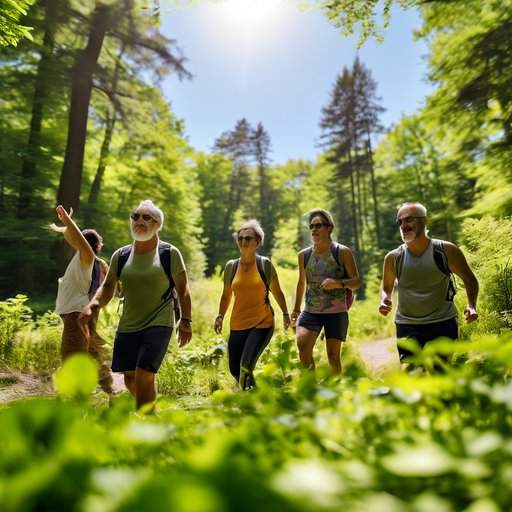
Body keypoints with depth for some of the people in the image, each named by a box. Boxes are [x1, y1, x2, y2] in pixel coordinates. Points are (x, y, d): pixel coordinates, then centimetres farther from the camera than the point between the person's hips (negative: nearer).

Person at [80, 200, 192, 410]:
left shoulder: (169, 254, -5)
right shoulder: (121, 255, 4)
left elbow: (182, 289, -1)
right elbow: (108, 286, 11)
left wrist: (186, 321, -3)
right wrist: (93, 304, -9)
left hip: (159, 324, -5)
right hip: (127, 326, 5)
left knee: (144, 376, -14)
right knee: (129, 379, 14)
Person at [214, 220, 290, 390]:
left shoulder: (265, 264, -4)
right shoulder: (231, 266, 3)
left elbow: (277, 292, 9)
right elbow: (226, 296, 14)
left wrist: (285, 314, 11)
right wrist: (220, 316, 3)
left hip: (262, 323, -3)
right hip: (237, 325, 4)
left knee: (246, 366, -17)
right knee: (235, 370, 11)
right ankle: (249, 391, 41)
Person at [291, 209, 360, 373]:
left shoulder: (343, 252, -5)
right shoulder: (304, 255, 6)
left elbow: (356, 282, -3)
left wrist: (338, 282, -23)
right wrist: (296, 308, 23)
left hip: (336, 312, -2)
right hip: (311, 310, 3)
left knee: (333, 355, 2)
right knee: (302, 343, -18)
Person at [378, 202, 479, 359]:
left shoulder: (446, 251, -7)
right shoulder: (393, 258, -4)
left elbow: (469, 279, 6)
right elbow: (386, 287, 13)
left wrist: (471, 305, -10)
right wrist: (384, 300, -10)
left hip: (443, 324, 0)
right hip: (407, 326, 1)